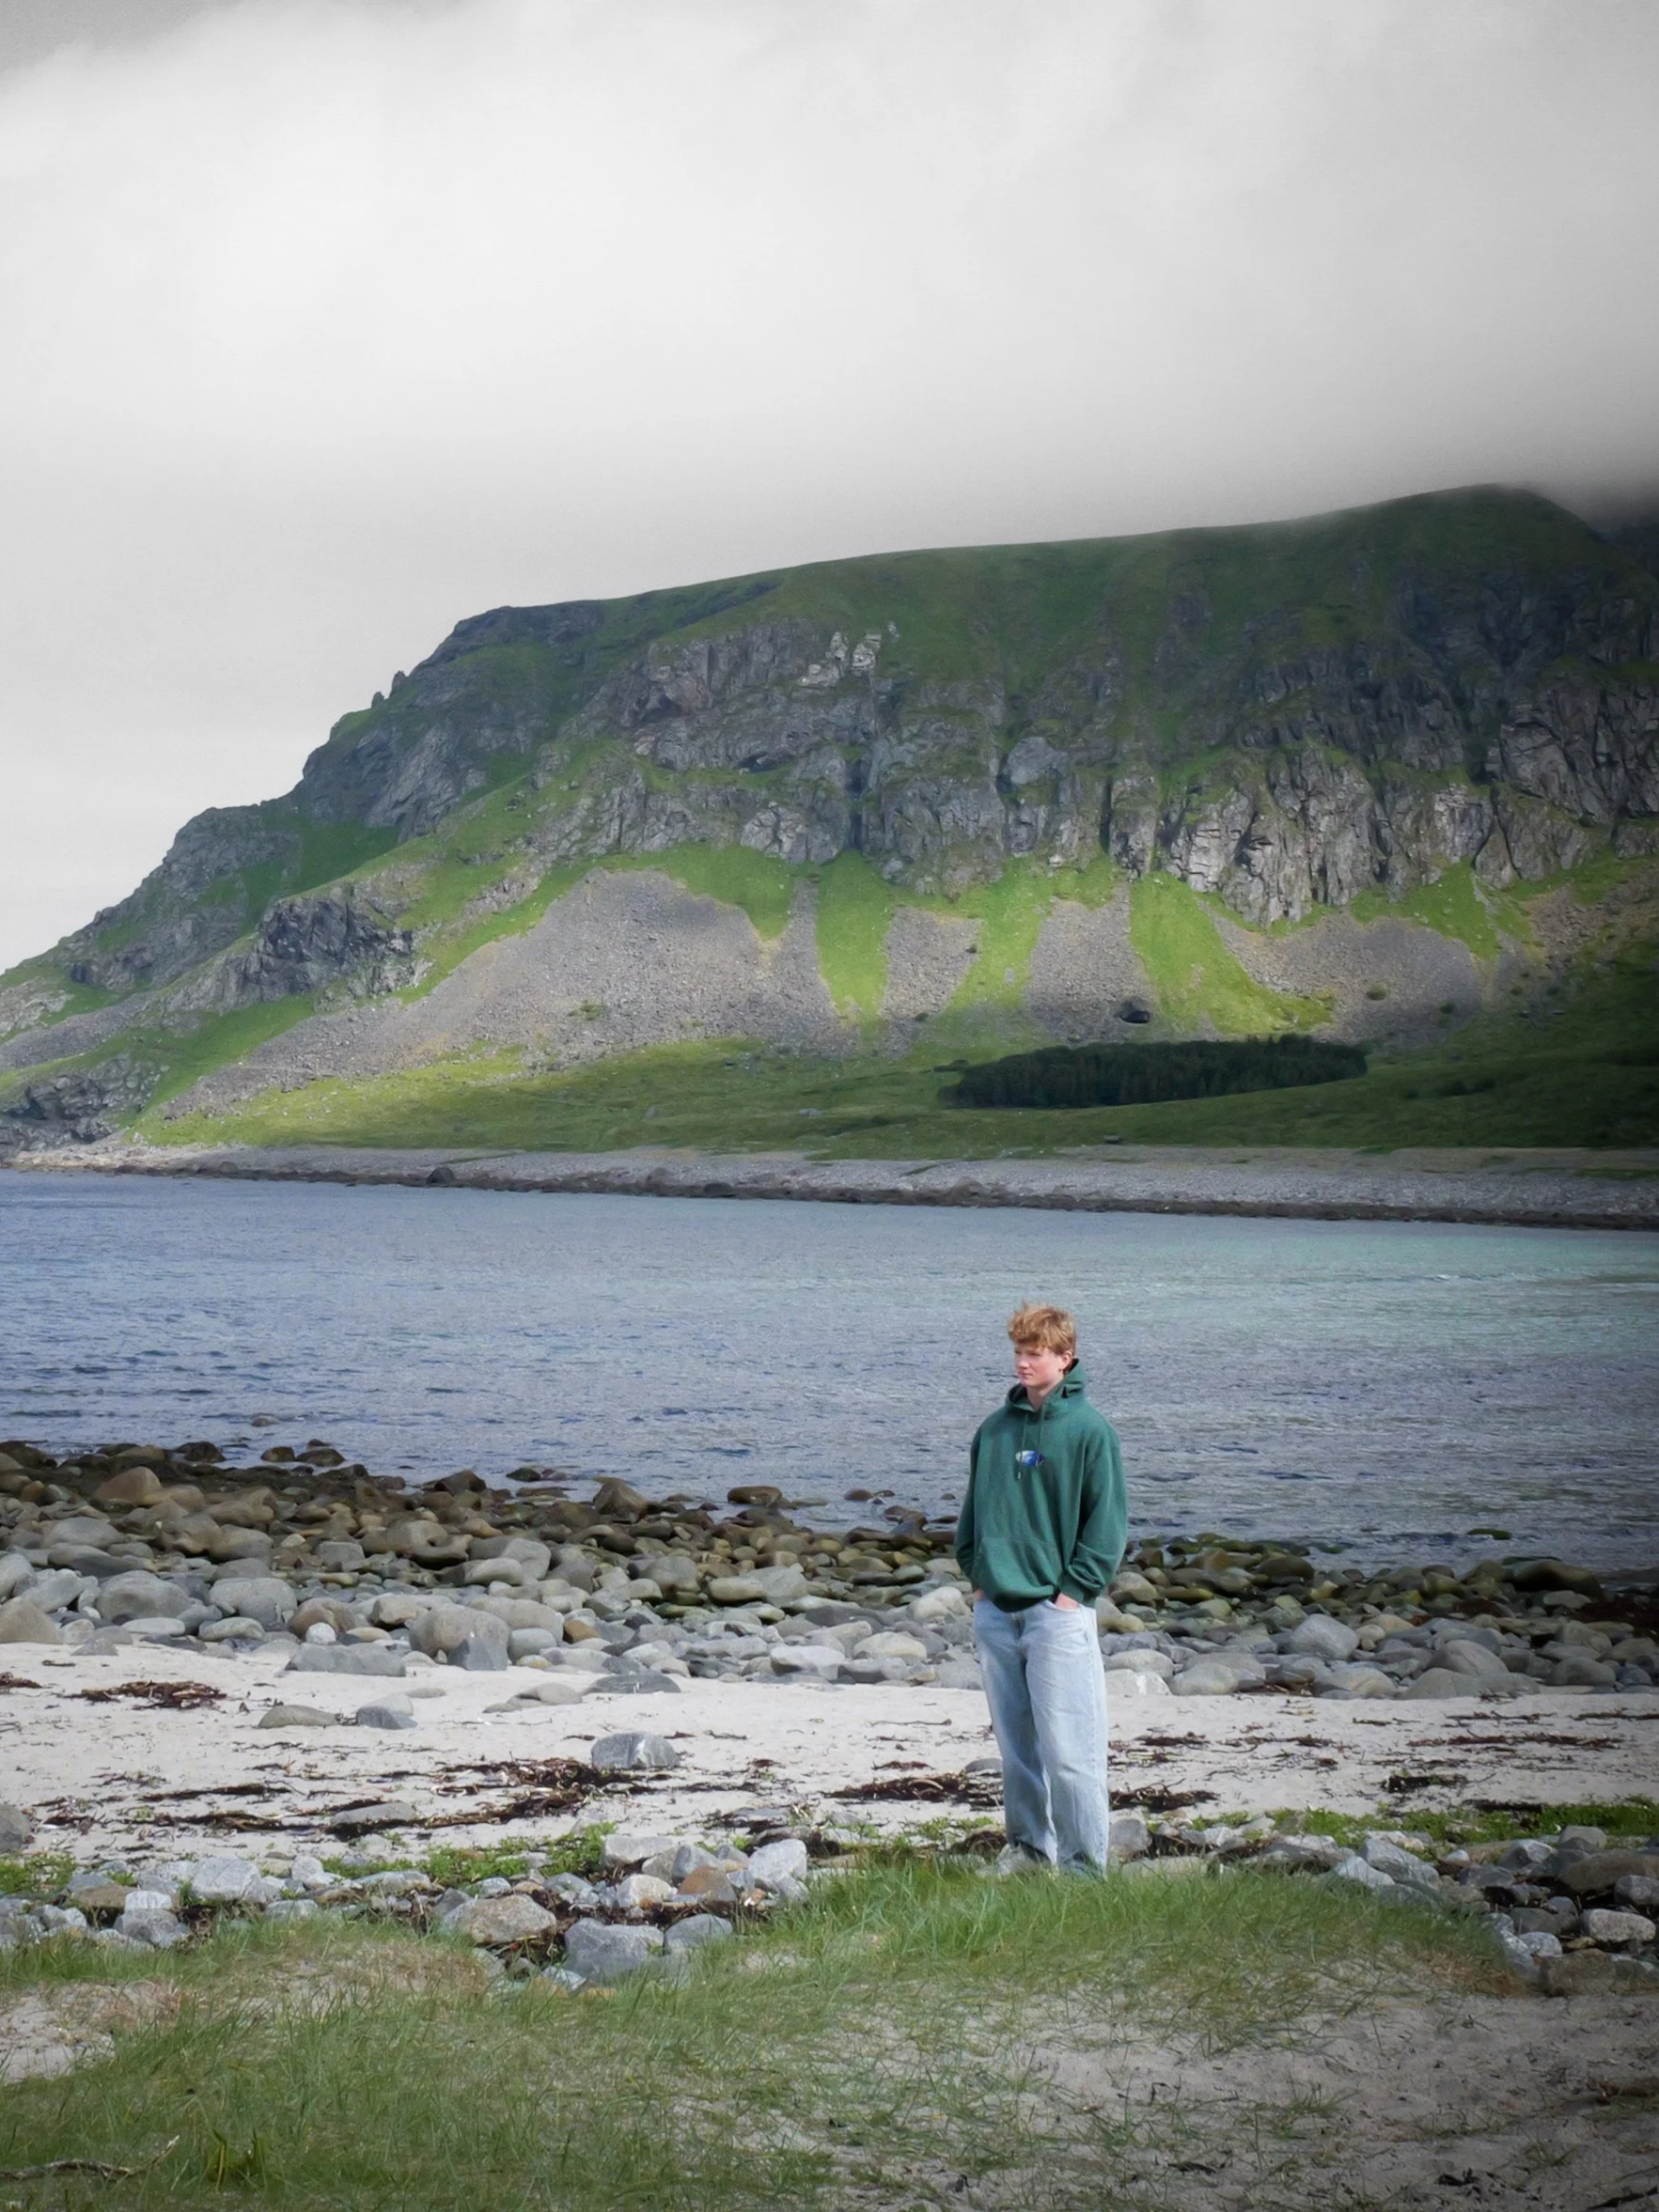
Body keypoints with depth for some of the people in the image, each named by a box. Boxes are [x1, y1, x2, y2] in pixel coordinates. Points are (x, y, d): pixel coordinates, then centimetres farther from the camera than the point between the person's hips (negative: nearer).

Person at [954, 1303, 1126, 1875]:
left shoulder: (1089, 1430, -5)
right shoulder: (995, 1428, 11)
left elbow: (1108, 1522, -5)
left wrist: (1073, 1590, -9)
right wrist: (977, 1575, 12)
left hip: (1058, 1611, -5)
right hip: (995, 1610, 5)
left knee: (1067, 1749, -7)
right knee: (1015, 1744, 12)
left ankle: (1084, 1863, 0)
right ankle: (1027, 1844, 24)